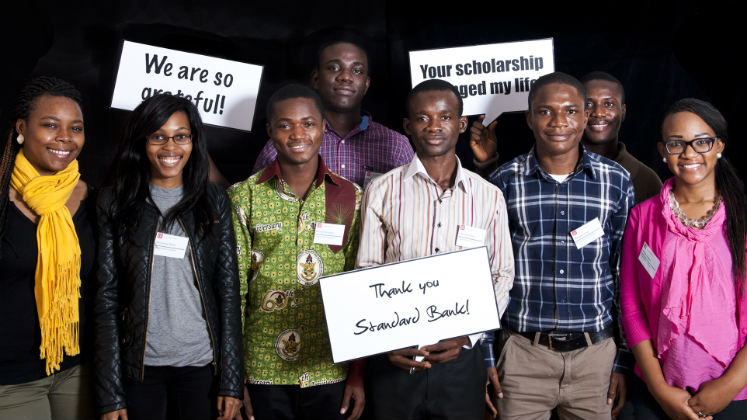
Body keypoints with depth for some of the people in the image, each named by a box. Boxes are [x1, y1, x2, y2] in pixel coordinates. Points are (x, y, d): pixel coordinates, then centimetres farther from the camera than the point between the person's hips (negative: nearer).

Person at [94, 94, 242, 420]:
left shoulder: (214, 201, 2)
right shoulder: (115, 203, 0)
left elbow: (228, 290, 1)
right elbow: (106, 296, -2)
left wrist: (231, 381, -4)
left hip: (202, 363, 1)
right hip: (140, 364, 0)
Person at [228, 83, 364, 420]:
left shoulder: (351, 198, 3)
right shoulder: (244, 197, 0)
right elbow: (232, 290, 0)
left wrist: (360, 373, 0)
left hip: (331, 371, 1)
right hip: (263, 371, -1)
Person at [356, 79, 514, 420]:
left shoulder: (488, 196, 5)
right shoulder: (382, 191, 3)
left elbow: (502, 275, 6)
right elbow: (366, 273, 2)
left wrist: (466, 337, -8)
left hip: (461, 357, 1)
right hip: (394, 359, 0)